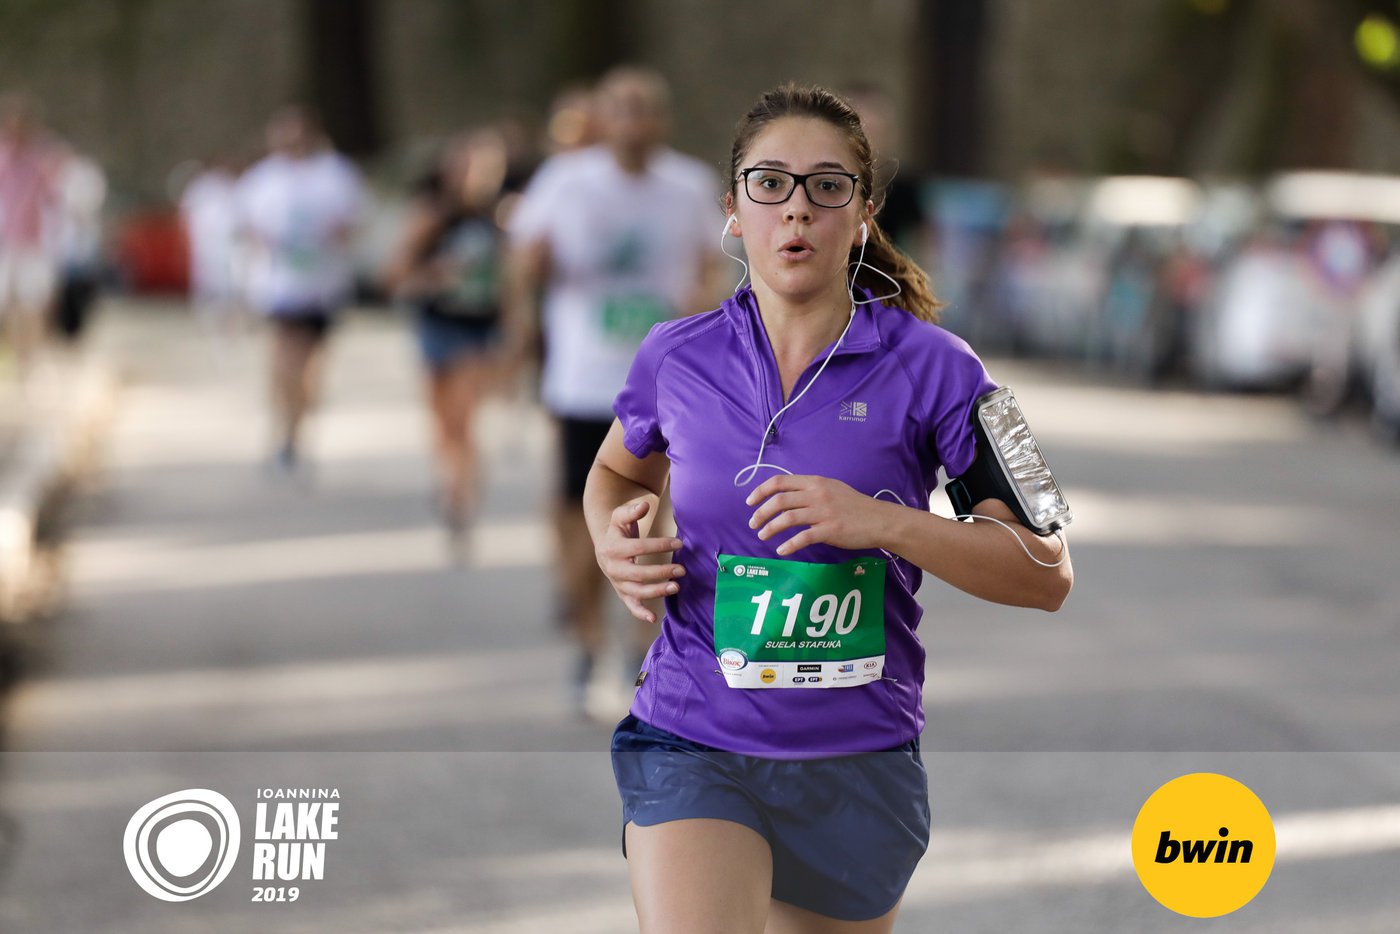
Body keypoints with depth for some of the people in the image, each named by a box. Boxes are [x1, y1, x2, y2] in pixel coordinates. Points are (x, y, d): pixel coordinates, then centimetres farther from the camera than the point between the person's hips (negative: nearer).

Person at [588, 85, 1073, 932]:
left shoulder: (930, 367, -6)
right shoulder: (676, 358, 1)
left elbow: (1048, 573, -9)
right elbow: (616, 471, 25)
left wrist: (885, 522, -23)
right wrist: (614, 537, 1)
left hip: (859, 759, 0)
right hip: (692, 747, 0)